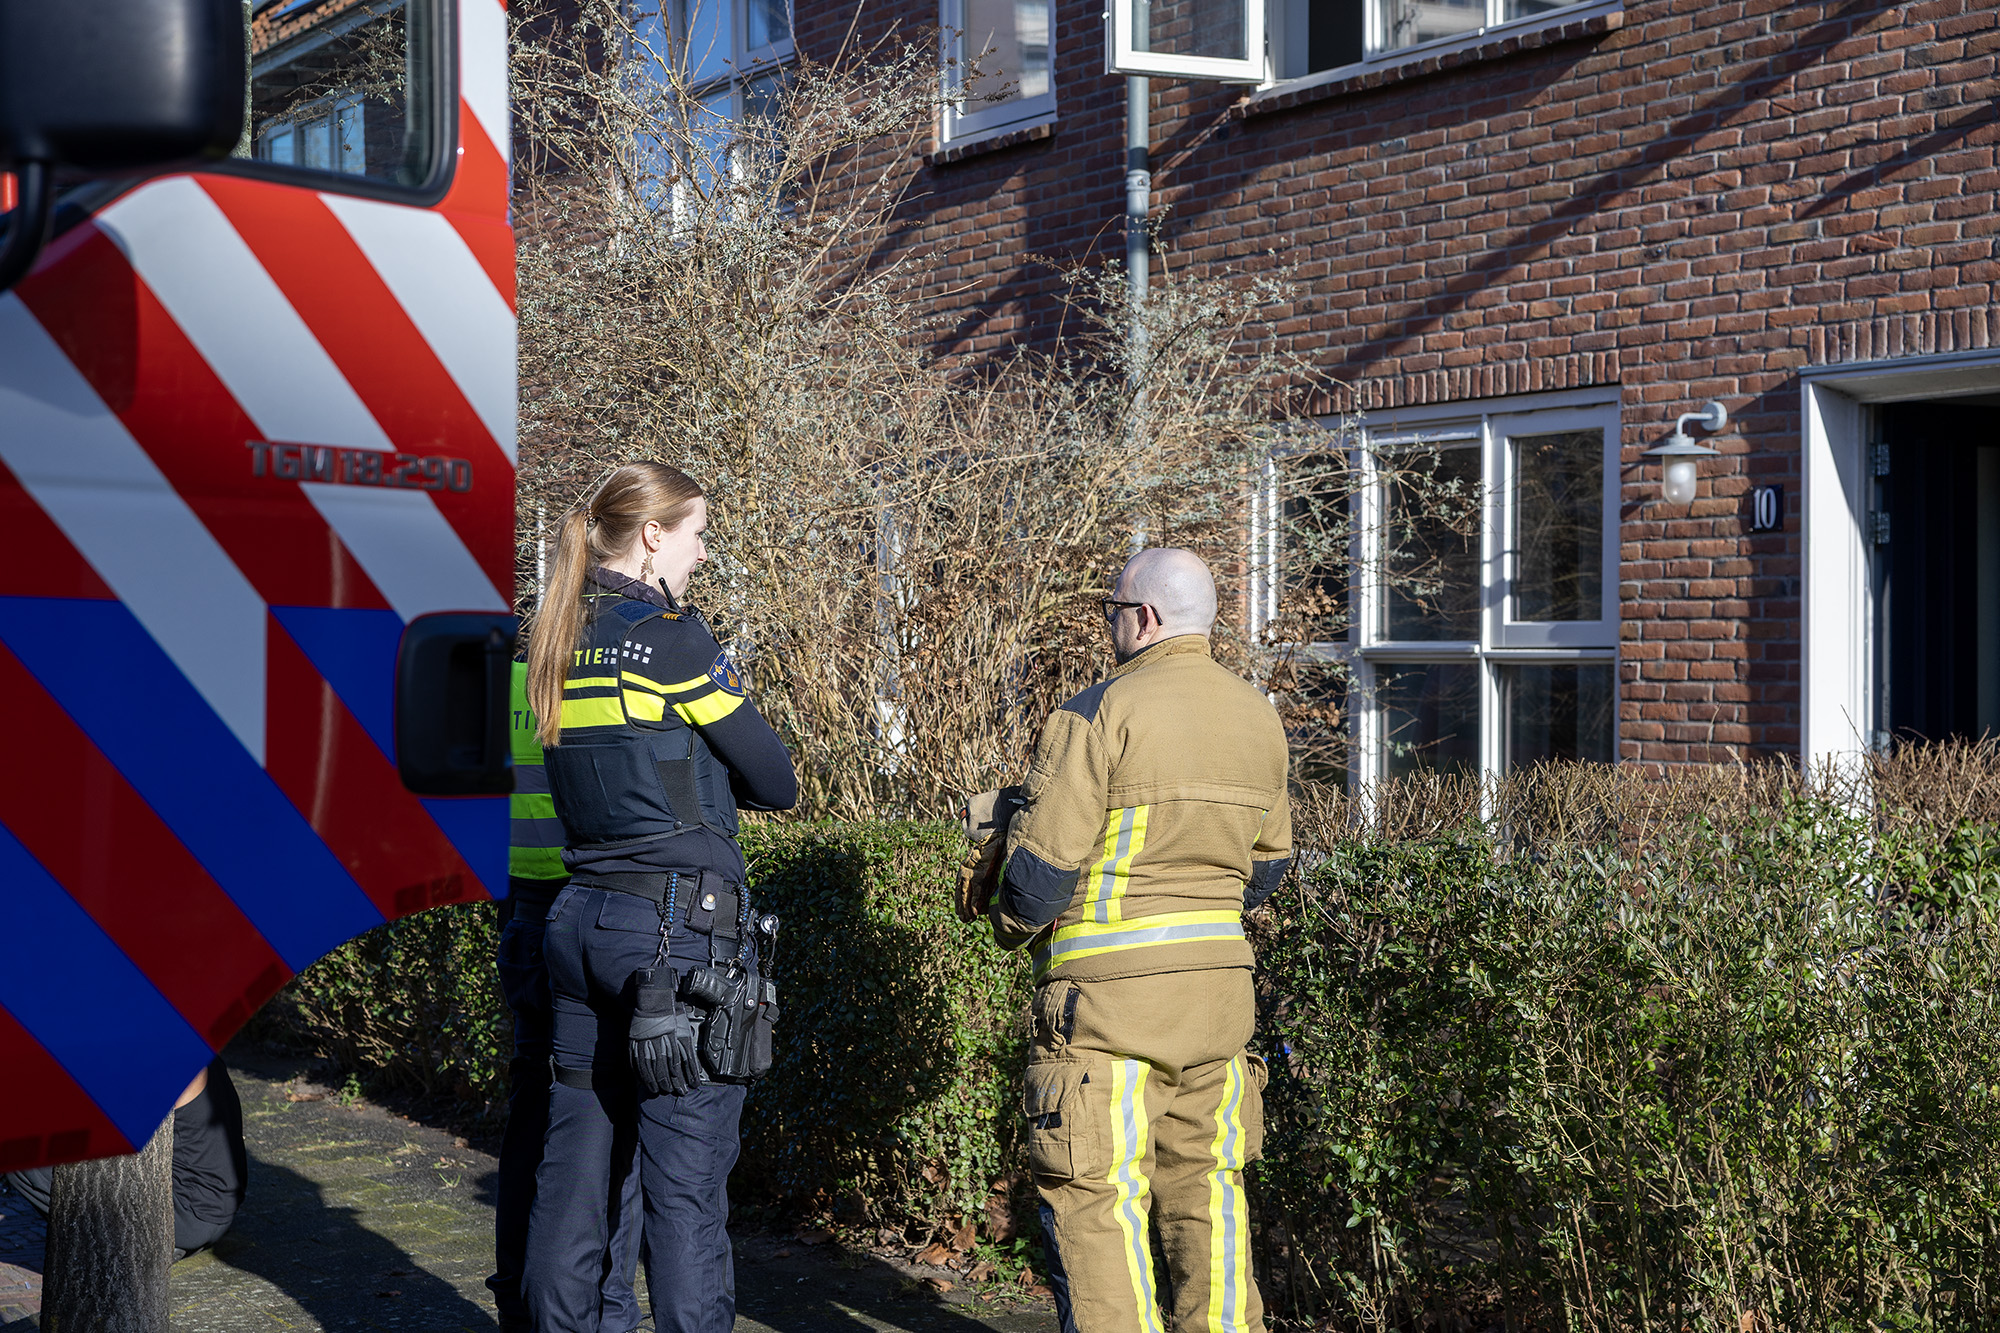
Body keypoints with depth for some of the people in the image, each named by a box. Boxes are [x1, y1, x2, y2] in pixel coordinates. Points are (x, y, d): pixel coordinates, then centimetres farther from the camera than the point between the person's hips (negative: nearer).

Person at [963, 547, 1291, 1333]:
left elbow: (1041, 864, -14)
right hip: (1219, 979, 7)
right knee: (1204, 1183, 15)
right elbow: (1268, 862, 19)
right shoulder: (1257, 716, 10)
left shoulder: (1101, 712, -12)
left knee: (1096, 1196, 0)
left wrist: (1013, 924, 6)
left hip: (1110, 991, -7)